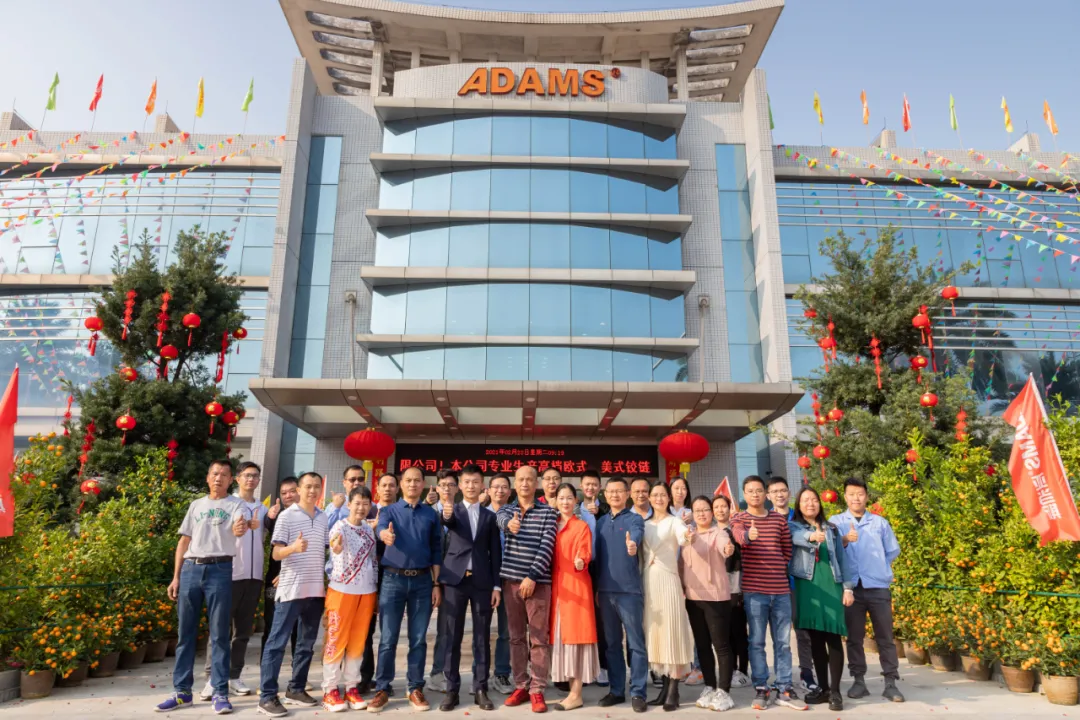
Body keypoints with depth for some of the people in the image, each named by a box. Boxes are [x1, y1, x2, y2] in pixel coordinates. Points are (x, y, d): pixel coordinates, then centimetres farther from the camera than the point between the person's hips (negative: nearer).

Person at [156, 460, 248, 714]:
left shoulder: (235, 505, 2)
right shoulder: (196, 505, 14)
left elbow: (239, 527, -19)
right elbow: (184, 541, 16)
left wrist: (240, 529, -44)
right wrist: (175, 577, 10)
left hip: (220, 570, -4)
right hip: (190, 569, 4)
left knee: (219, 634, 1)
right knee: (185, 632, 8)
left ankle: (220, 693, 7)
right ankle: (182, 691, 19)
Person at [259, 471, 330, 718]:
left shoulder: (323, 517, 10)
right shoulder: (287, 516, -5)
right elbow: (276, 553, -8)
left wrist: (326, 581, 12)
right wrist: (293, 548, -29)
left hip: (316, 589, 6)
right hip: (291, 589, -5)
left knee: (306, 644, 11)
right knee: (277, 643, -2)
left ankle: (296, 689, 22)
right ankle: (267, 696, 4)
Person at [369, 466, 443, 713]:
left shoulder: (431, 514, 6)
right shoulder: (389, 510, 2)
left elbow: (436, 551, 8)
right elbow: (380, 528, -21)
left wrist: (437, 584, 3)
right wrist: (386, 534, -46)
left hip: (422, 581, 1)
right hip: (393, 579, -1)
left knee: (418, 639, 7)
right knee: (388, 638, 3)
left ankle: (416, 689, 18)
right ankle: (382, 690, 15)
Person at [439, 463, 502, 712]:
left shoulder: (490, 516, 9)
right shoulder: (452, 510, 4)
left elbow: (495, 553, 7)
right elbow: (449, 522, -21)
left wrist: (496, 585, 1)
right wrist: (446, 515, -45)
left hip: (482, 581, 1)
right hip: (455, 579, -1)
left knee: (482, 638, 5)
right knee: (452, 637, 4)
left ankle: (480, 689, 14)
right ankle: (452, 689, 12)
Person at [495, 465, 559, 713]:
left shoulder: (548, 512, 1)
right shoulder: (506, 510, 8)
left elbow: (546, 546, -8)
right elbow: (502, 519, -17)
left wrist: (532, 576, -16)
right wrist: (510, 523, -41)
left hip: (538, 581, -3)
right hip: (511, 580, 3)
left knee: (539, 638, 2)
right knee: (516, 637, 10)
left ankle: (537, 690, 10)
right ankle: (520, 686, 21)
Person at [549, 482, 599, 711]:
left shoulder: (582, 526, -4)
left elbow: (584, 554, -13)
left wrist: (580, 562, -34)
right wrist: (550, 583, 1)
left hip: (576, 585, -6)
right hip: (556, 585, 6)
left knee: (575, 634, -4)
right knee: (562, 636, 8)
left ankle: (576, 694, 2)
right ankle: (572, 689, 17)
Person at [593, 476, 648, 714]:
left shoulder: (635, 519, -2)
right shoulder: (600, 522, 13)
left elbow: (636, 535, -25)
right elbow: (598, 556, 15)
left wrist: (632, 544, -48)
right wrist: (596, 588, 13)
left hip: (629, 590, -5)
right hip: (605, 590, 5)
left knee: (636, 643, 1)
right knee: (611, 643, 12)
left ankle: (637, 692, 11)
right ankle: (616, 690, 22)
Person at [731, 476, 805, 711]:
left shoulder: (779, 519, 10)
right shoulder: (739, 519, -2)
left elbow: (787, 549, 19)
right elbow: (740, 537, -26)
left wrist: (778, 569, 7)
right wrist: (749, 534, -48)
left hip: (781, 589, 3)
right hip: (754, 590, -3)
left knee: (783, 642, 8)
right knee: (757, 641, 3)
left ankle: (785, 690, 17)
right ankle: (761, 689, 12)